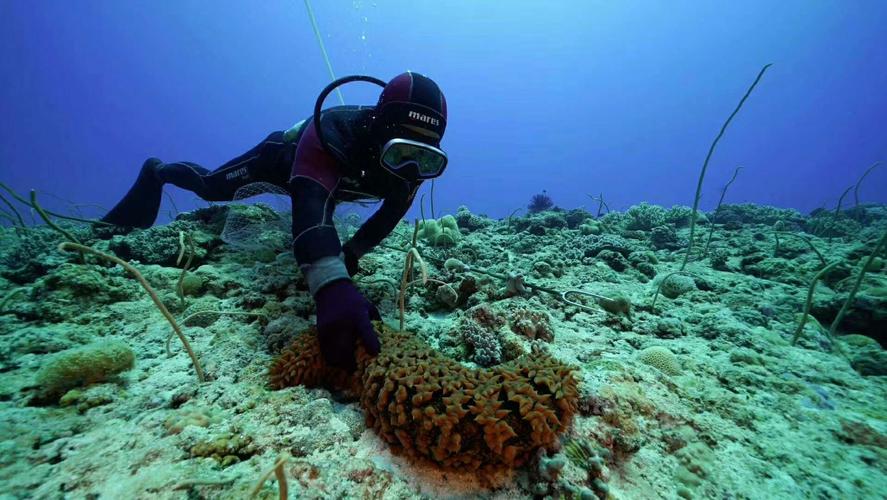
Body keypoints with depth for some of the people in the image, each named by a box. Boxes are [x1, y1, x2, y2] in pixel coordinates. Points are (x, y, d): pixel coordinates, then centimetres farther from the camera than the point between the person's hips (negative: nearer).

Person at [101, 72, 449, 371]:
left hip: (336, 180, 5)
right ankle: (157, 172, 53)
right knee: (209, 186, 21)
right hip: (282, 156, -4)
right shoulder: (332, 133, -49)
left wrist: (353, 251, -22)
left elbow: (392, 211, -15)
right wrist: (331, 287, -79)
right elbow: (310, 203, -63)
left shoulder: (416, 162, -31)